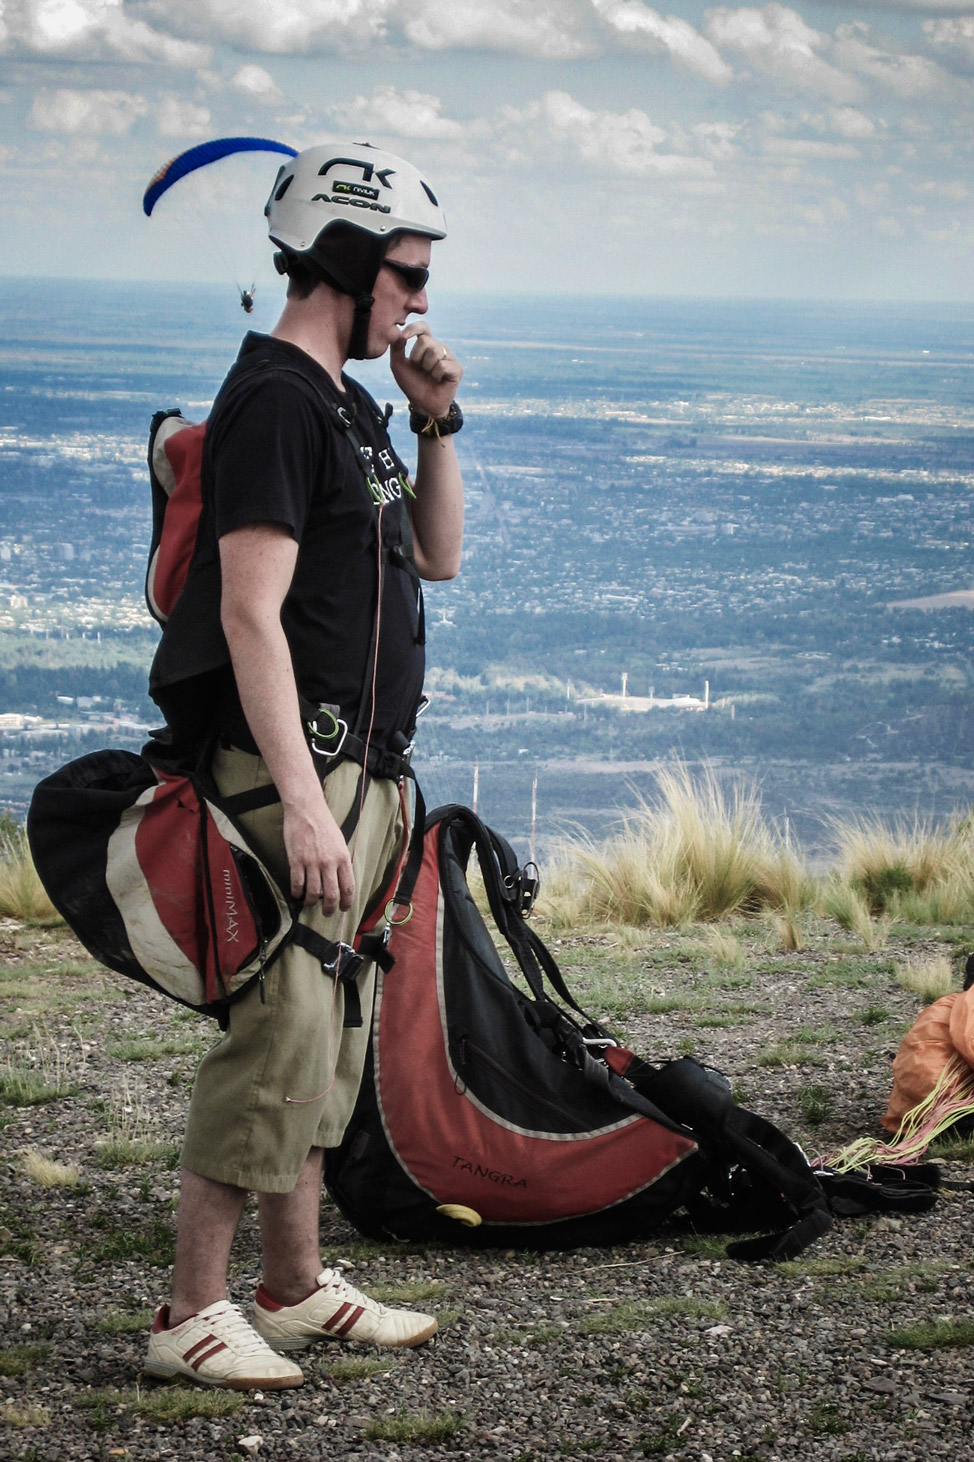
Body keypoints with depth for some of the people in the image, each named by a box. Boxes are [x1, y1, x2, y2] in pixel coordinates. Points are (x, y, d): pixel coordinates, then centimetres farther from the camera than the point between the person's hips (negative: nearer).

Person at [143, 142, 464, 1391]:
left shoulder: (346, 402, 17)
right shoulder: (274, 401, -14)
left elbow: (436, 555, 25)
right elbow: (253, 614, -21)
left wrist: (435, 421, 10)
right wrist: (304, 804, -26)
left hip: (362, 772, 10)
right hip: (299, 771, -10)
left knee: (328, 1041, 14)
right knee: (282, 1034, -11)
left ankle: (296, 1287, 22)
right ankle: (190, 1313, -6)